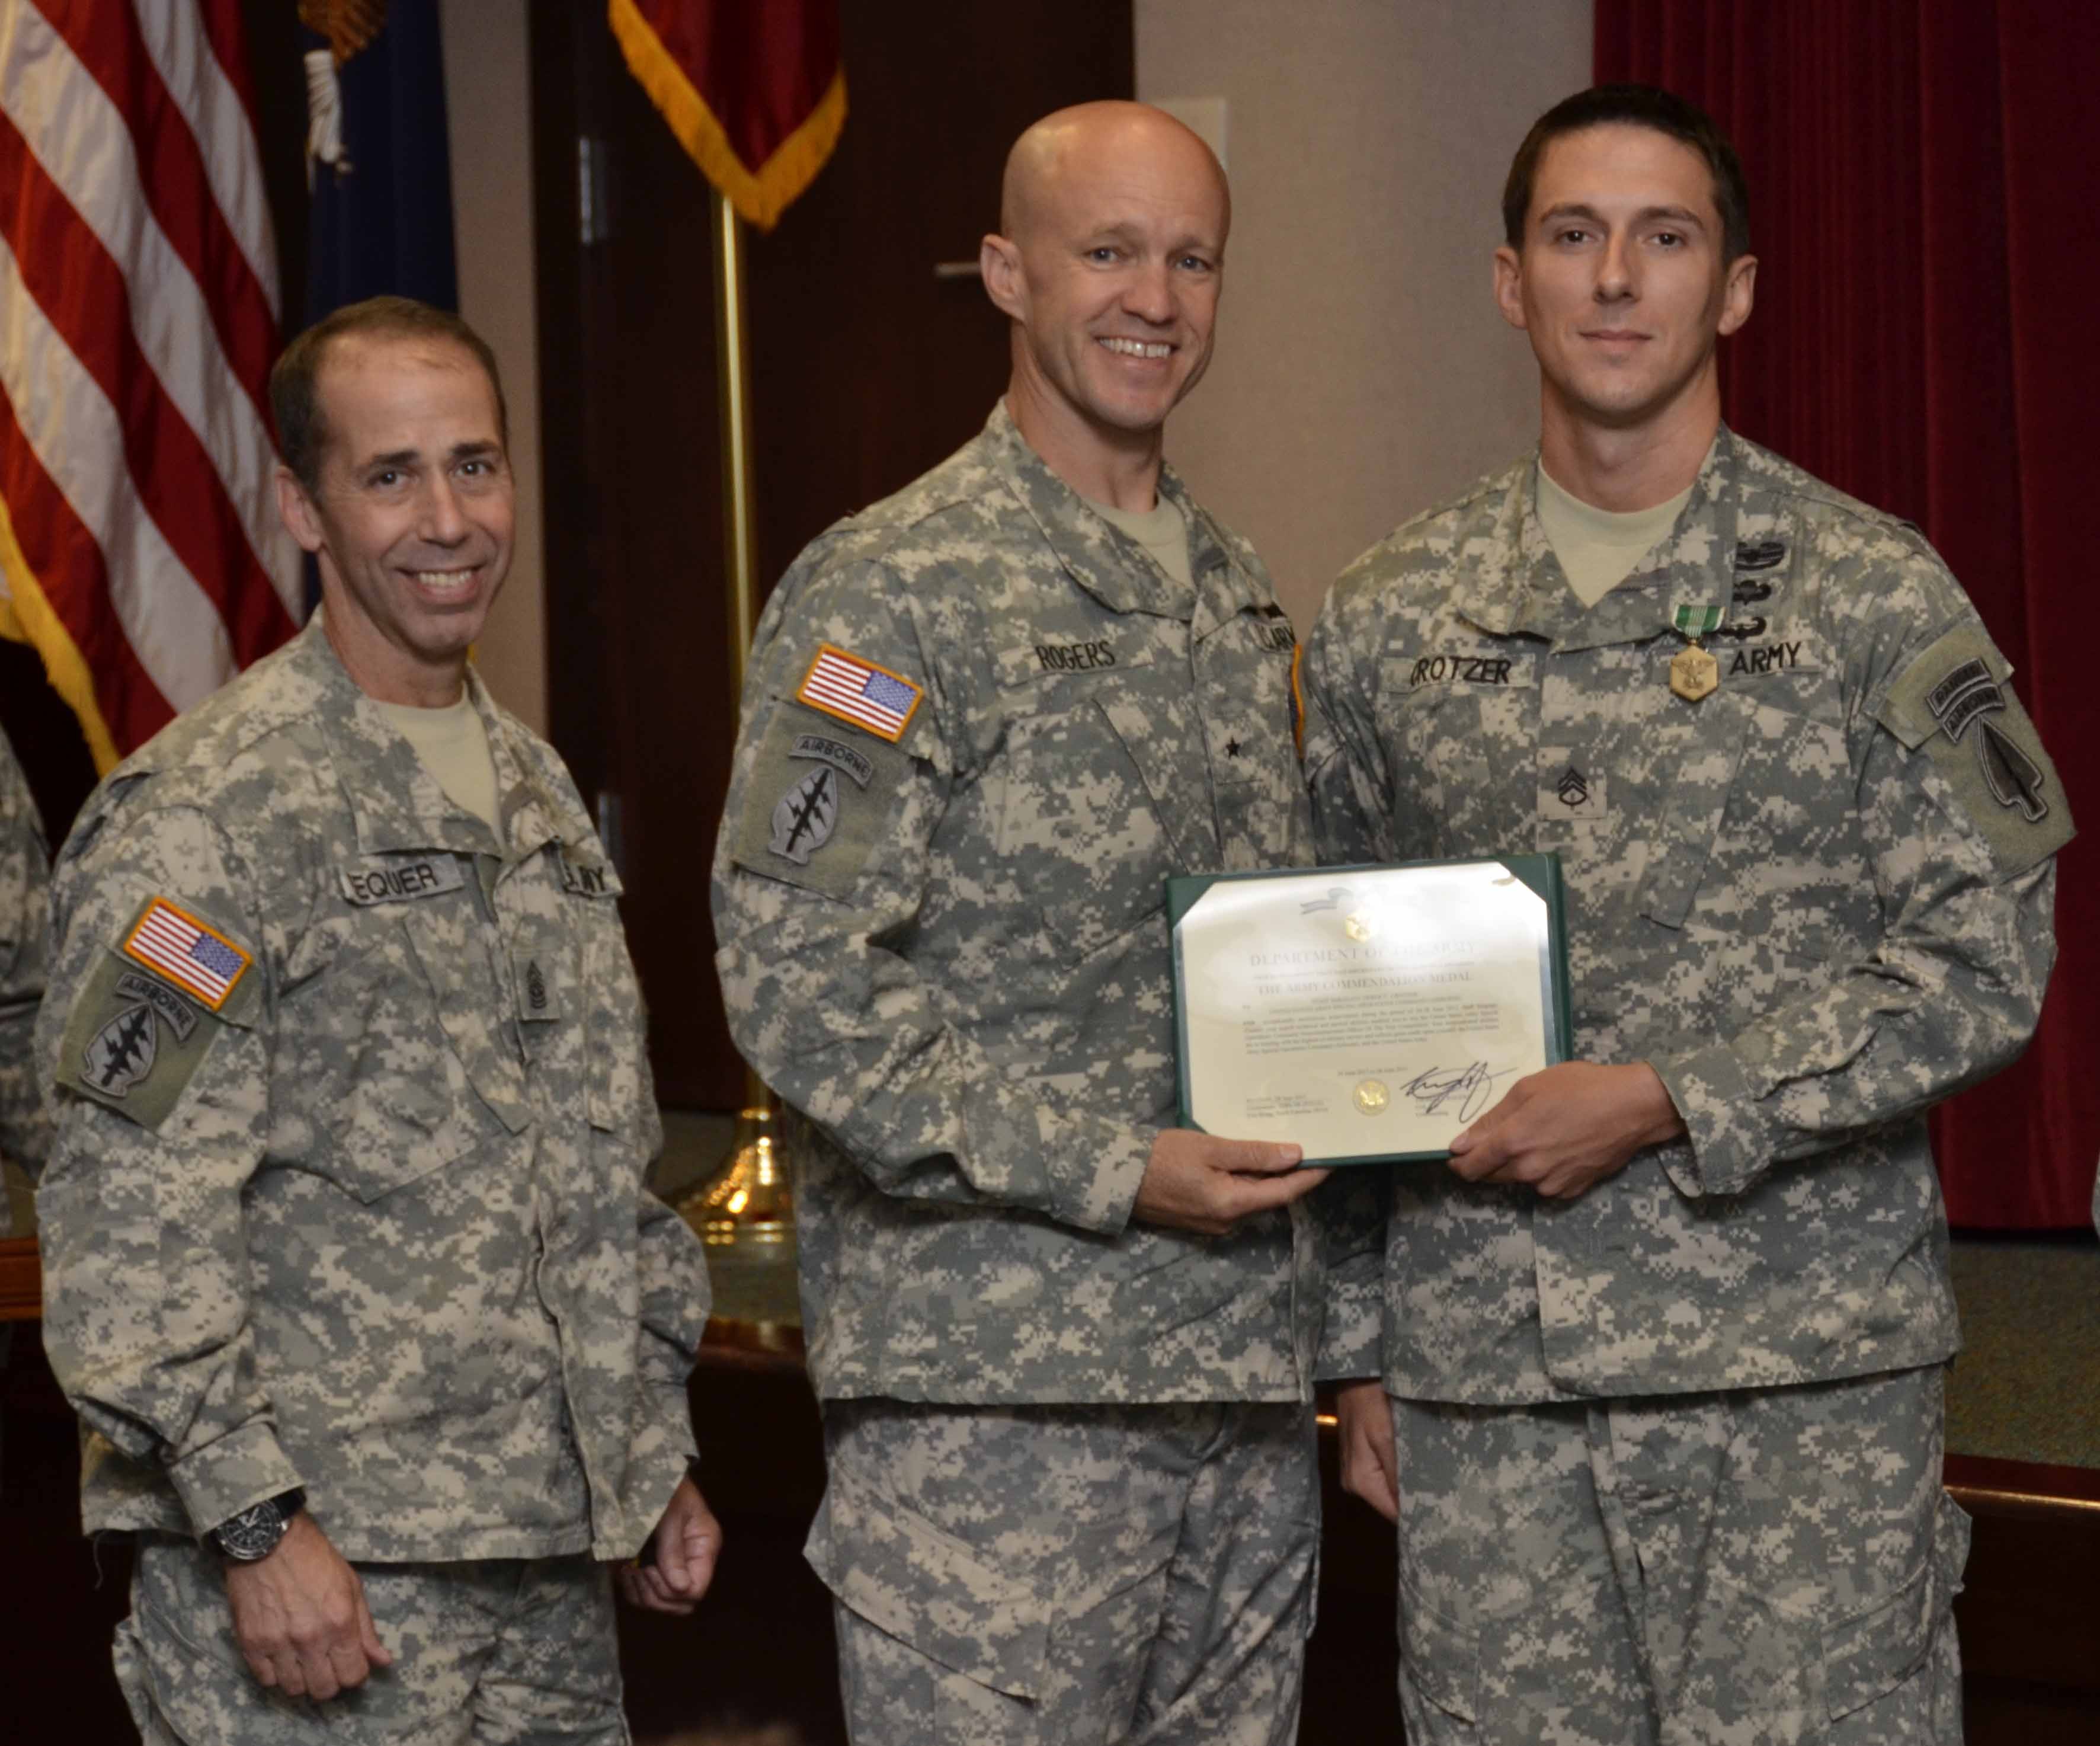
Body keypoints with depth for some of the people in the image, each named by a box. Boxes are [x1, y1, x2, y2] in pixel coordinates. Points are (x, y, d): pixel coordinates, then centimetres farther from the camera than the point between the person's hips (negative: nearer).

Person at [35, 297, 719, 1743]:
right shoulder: (204, 813, -11)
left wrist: (658, 1454, 18)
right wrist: (254, 1523, -19)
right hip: (322, 1568, -7)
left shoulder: (540, 793, 14)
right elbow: (128, 1225, -15)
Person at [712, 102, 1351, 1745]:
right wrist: (1111, 1171, -17)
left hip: (1248, 1371, 7)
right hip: (994, 1387, -7)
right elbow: (794, 980, -15)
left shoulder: (1239, 597, 15)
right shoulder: (887, 593, -8)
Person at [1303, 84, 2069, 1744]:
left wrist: (1666, 1103, -14)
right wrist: (1358, 1346, 10)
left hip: (1803, 1363, -2)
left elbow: (1982, 964, -5)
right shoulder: (1387, 622, 9)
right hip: (1481, 1377, 3)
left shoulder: (1871, 592, 0)